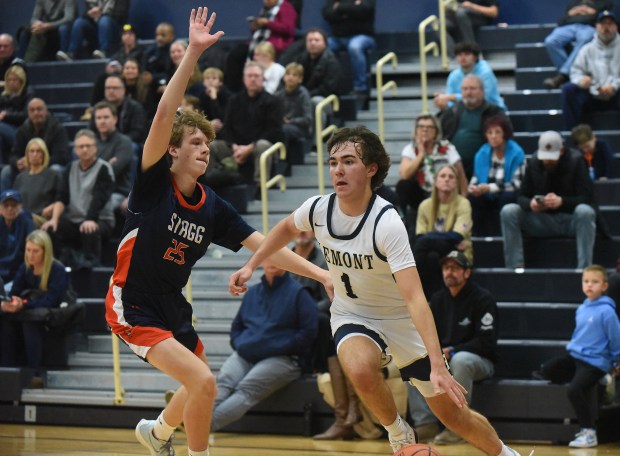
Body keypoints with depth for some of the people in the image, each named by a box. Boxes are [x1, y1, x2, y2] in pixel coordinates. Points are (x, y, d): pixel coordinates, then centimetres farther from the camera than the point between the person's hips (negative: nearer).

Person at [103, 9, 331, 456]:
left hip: (172, 307, 7)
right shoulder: (153, 183, -15)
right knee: (203, 382, -20)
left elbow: (263, 244, -1)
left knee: (202, 388, 24)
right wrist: (192, 54, -34)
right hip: (133, 306, -7)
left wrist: (321, 273, -11)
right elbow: (164, 116, -28)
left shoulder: (212, 208, 0)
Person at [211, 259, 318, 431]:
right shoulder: (252, 293, 21)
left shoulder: (298, 292, 4)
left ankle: (203, 425, -50)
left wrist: (280, 347, -10)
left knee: (246, 389, -29)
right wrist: (239, 344, 9)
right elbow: (236, 326, 30)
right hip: (245, 356, 5)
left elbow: (308, 333, -4)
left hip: (282, 359, -5)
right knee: (223, 381, -26)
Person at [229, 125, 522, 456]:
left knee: (452, 414, 2)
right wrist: (250, 266, 6)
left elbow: (414, 298, -37)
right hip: (352, 316, 3)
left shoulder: (387, 223, -30)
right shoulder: (318, 209, -14)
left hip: (401, 320, -3)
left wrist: (438, 366, -44)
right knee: (360, 369, -34)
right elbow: (286, 228, 14)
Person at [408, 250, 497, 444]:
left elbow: (486, 343, -17)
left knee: (460, 360, -39)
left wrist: (452, 352, -24)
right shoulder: (437, 299, 9)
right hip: (443, 360, 6)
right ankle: (425, 423, -18)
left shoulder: (483, 299, -10)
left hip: (479, 361, -6)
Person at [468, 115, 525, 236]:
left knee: (508, 196, -36)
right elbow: (476, 177, 6)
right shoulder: (482, 153, -1)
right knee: (471, 197, -23)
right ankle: (479, 234, -16)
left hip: (509, 199, -4)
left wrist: (490, 188, -29)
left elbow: (516, 184, -22)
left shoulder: (516, 153, -16)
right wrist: (473, 186, -20)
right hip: (489, 199, 4)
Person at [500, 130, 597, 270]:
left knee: (585, 212, -37)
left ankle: (584, 268, -37)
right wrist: (530, 204, -26)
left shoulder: (575, 161, -9)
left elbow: (587, 197, -16)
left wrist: (561, 201, -34)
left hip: (570, 219, -3)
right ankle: (515, 267, -22)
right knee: (508, 211, -19)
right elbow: (521, 197, 0)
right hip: (543, 220, 3)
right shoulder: (533, 163, 0)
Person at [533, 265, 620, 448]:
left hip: (594, 362, -9)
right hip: (574, 356, 9)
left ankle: (589, 433, -14)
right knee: (543, 371, 3)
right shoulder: (581, 309, 8)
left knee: (574, 389, -27)